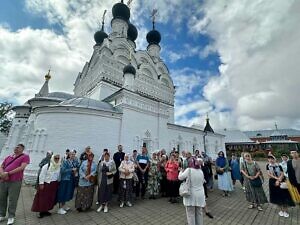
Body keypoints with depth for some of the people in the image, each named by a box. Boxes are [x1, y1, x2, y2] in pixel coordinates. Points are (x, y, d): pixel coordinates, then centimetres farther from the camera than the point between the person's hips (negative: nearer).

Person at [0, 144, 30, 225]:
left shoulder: (25, 156, -2)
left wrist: (8, 173, -12)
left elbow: (22, 168, -12)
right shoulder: (8, 157, 16)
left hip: (15, 182, -5)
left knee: (12, 200, 0)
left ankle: (11, 217, 12)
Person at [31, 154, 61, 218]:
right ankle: (41, 212, 17)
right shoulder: (46, 166, -15)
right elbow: (42, 175, -12)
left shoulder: (59, 167, 0)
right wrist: (41, 183, -14)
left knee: (51, 198, 12)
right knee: (43, 198, 3)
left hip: (54, 185, 5)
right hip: (46, 184, -5)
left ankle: (45, 211, 27)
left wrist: (57, 183, 10)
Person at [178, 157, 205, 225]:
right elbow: (202, 182, 13)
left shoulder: (188, 170, -15)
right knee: (199, 213, 21)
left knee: (191, 214, 10)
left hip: (191, 195, -5)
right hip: (200, 195, 5)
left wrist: (181, 171, 9)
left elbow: (180, 177, -8)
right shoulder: (201, 171, 1)